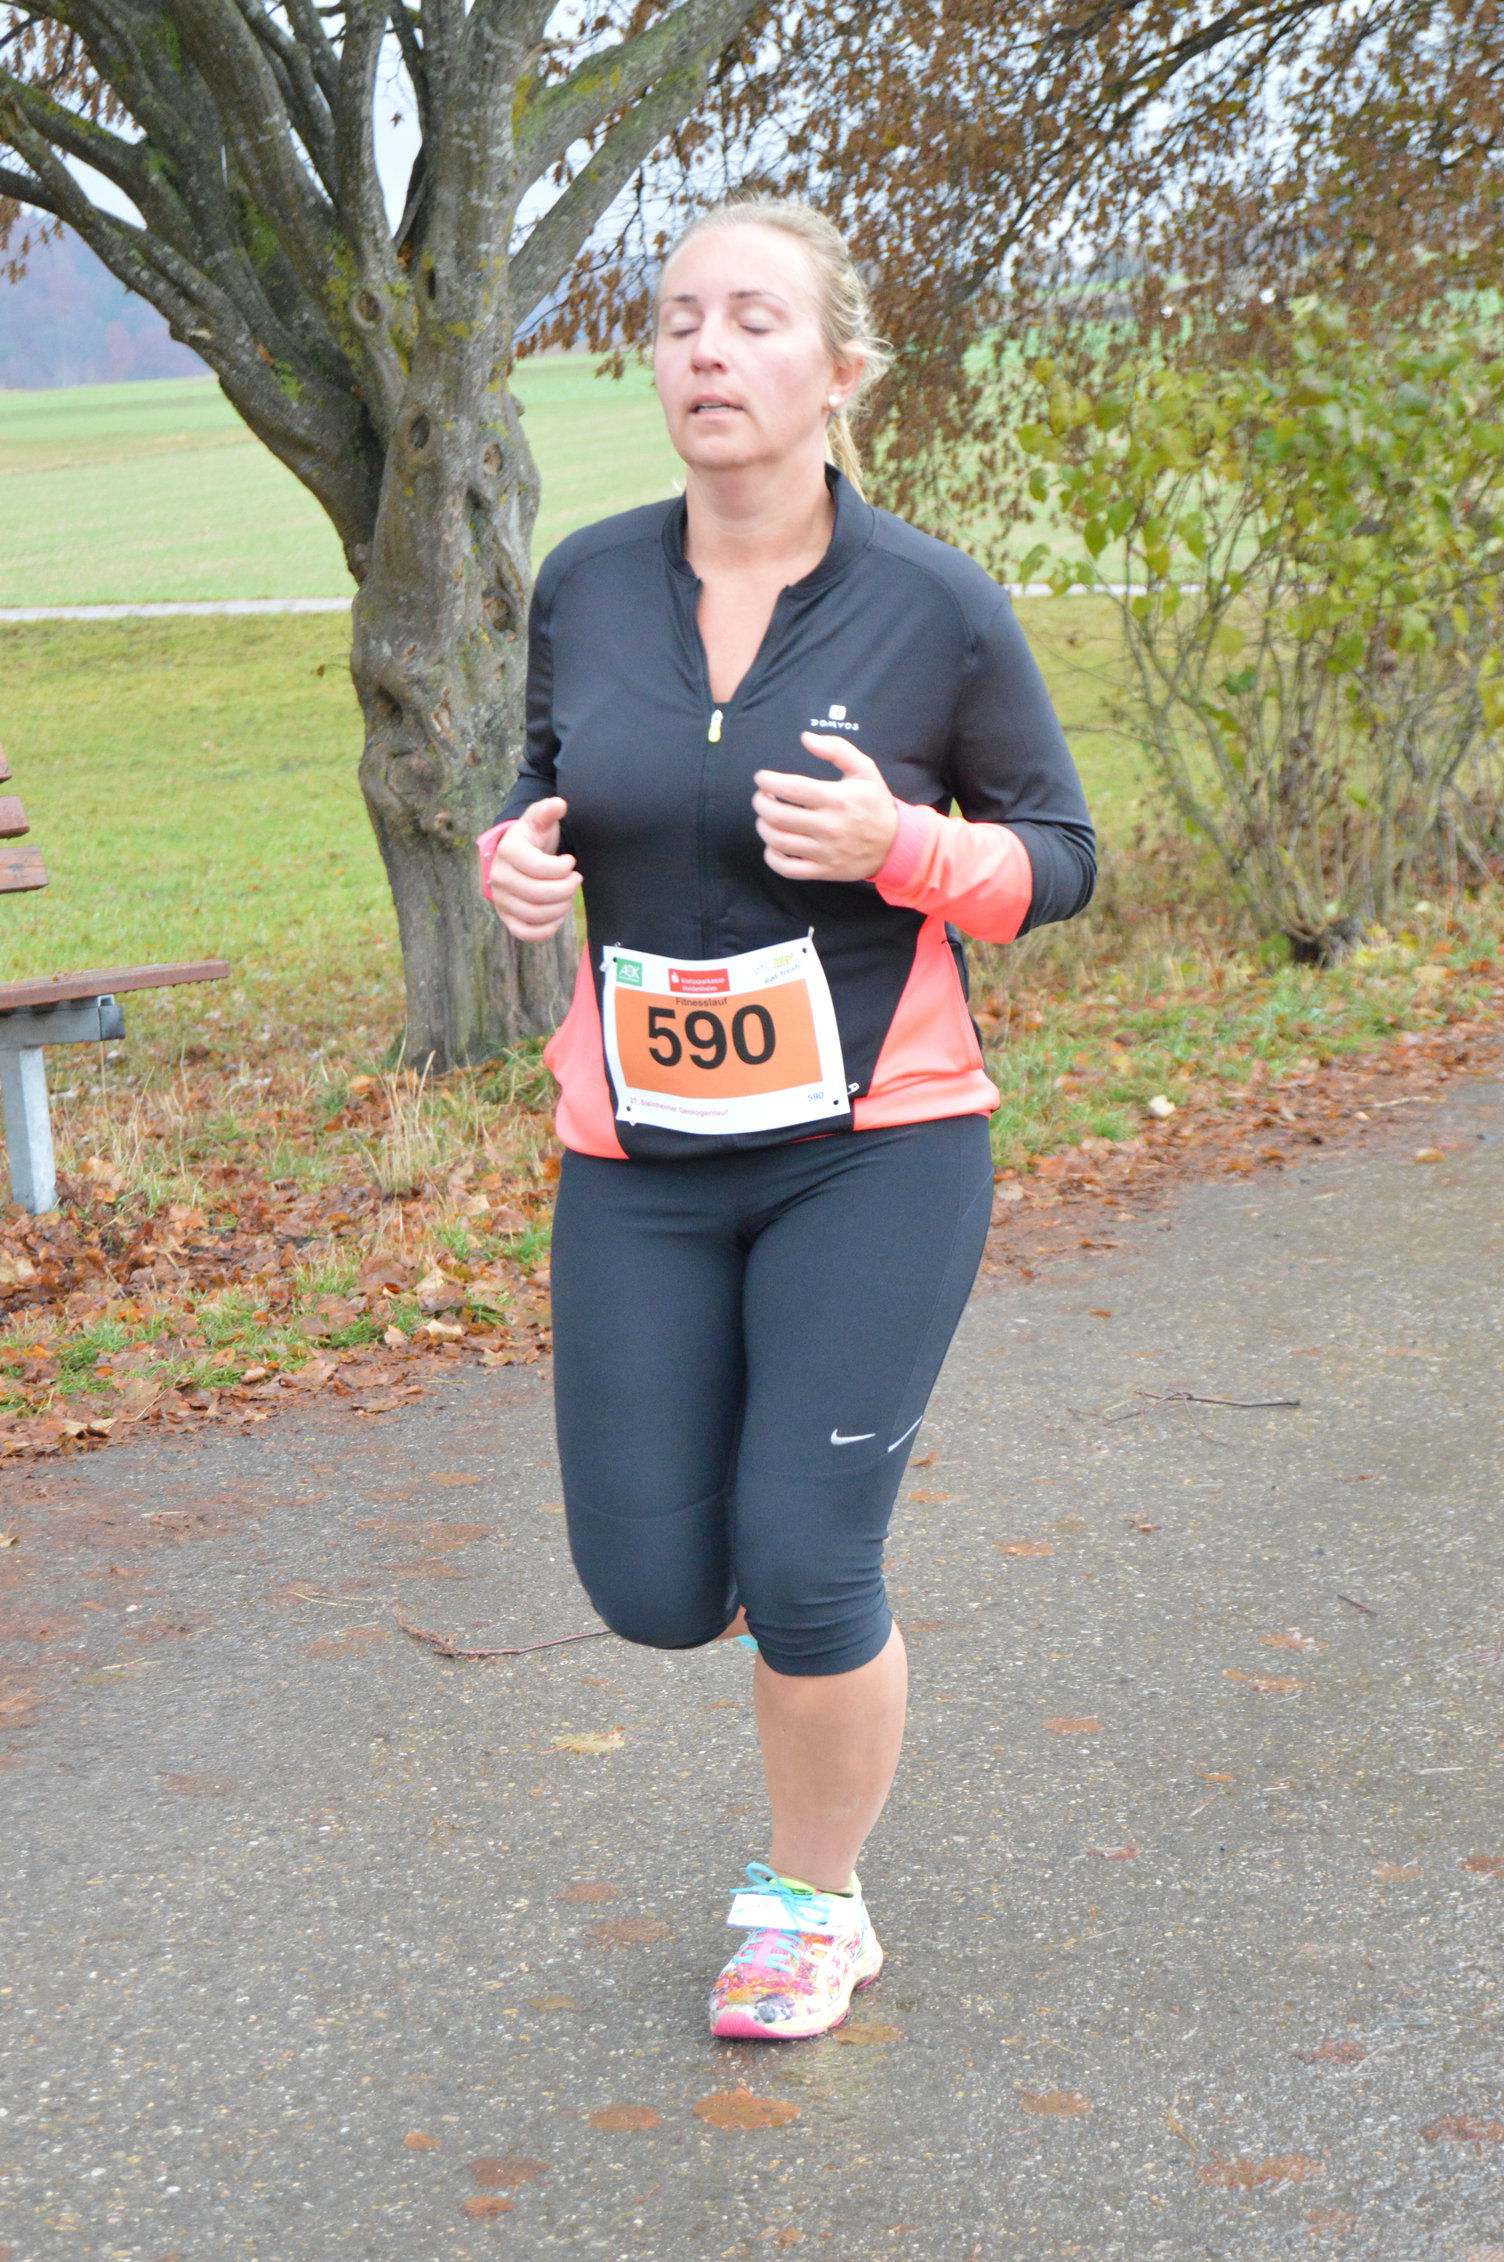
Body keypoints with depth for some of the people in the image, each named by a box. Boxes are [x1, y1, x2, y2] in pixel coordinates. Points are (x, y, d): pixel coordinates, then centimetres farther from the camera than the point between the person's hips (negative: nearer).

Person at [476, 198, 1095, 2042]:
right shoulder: (585, 587, 1)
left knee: (801, 1575, -5)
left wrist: (899, 843, -20)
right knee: (651, 1591, 3)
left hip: (876, 1147, -3)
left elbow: (1060, 856, 0)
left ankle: (816, 1908, 23)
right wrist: (515, 859, -7)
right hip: (638, 1156, 3)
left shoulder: (938, 609, -8)